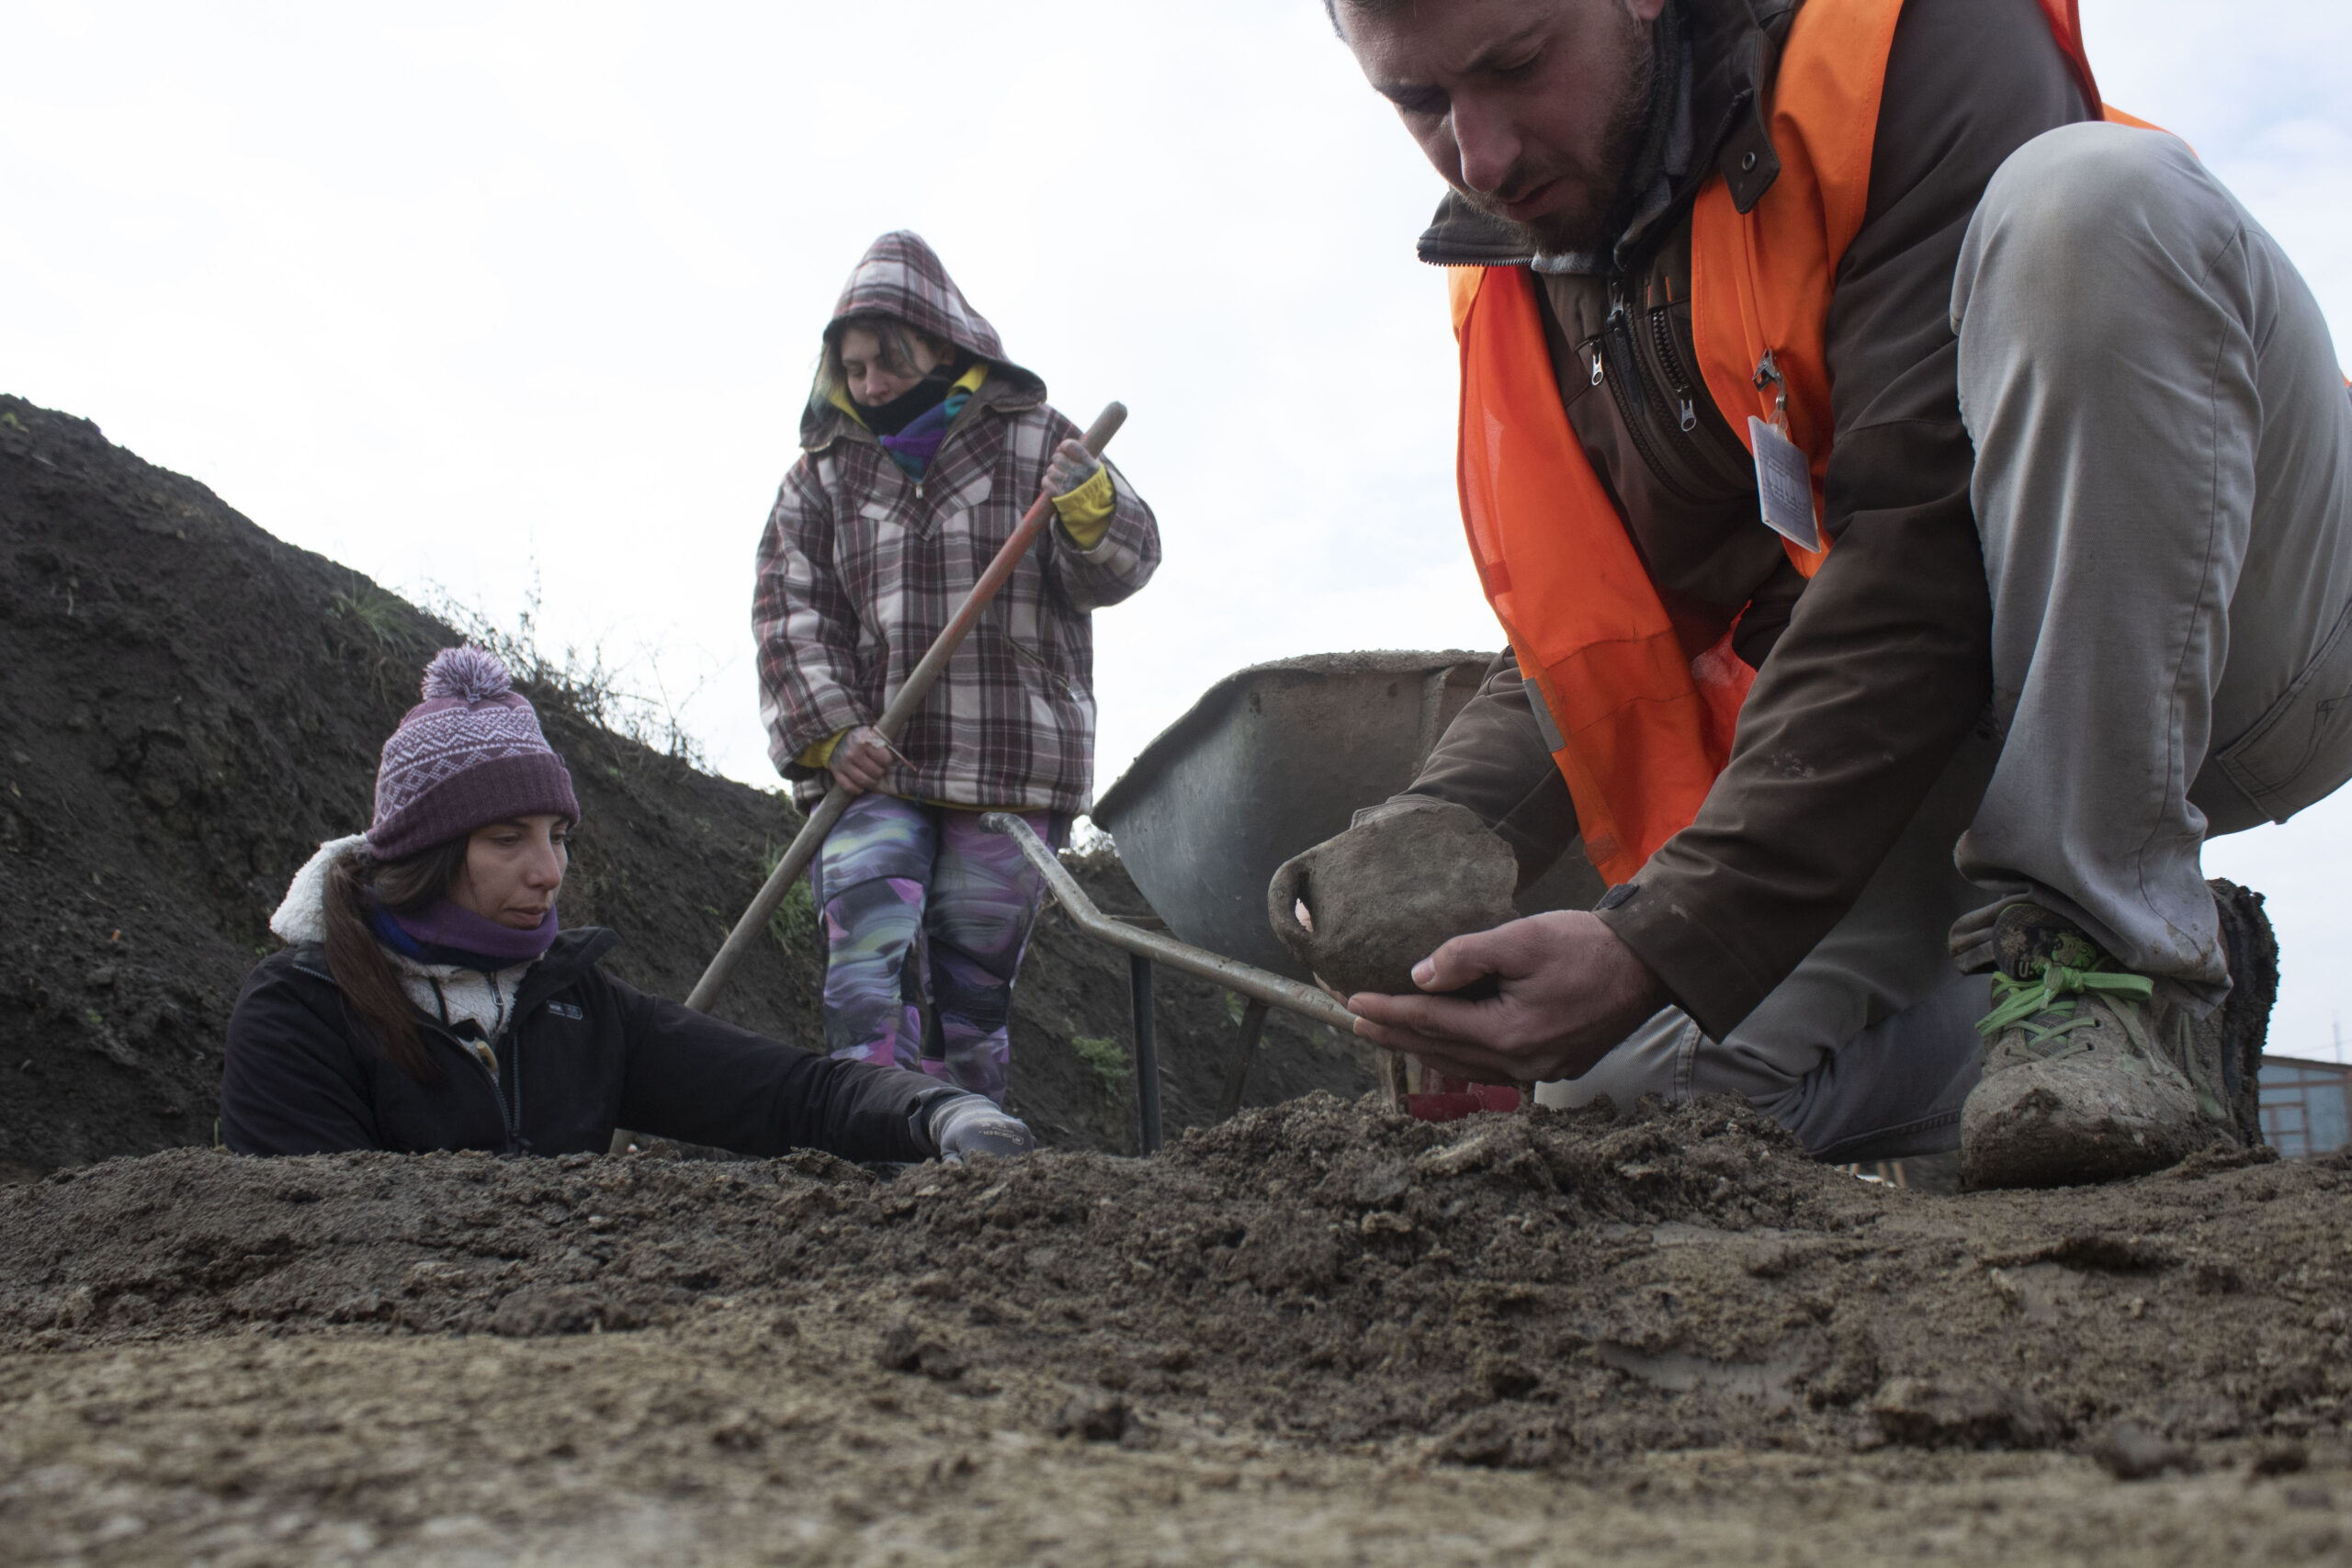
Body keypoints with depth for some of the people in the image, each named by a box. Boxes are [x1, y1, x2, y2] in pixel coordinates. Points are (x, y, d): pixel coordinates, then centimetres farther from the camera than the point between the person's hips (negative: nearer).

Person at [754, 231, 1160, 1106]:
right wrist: (828, 733, -9)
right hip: (868, 770, 1)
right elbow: (788, 611, 6)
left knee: (975, 983, 4)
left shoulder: (1032, 442, 7)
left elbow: (1122, 566, -2)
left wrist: (1092, 508, -26)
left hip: (1009, 771, -1)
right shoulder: (823, 474, 12)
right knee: (869, 951, -19)